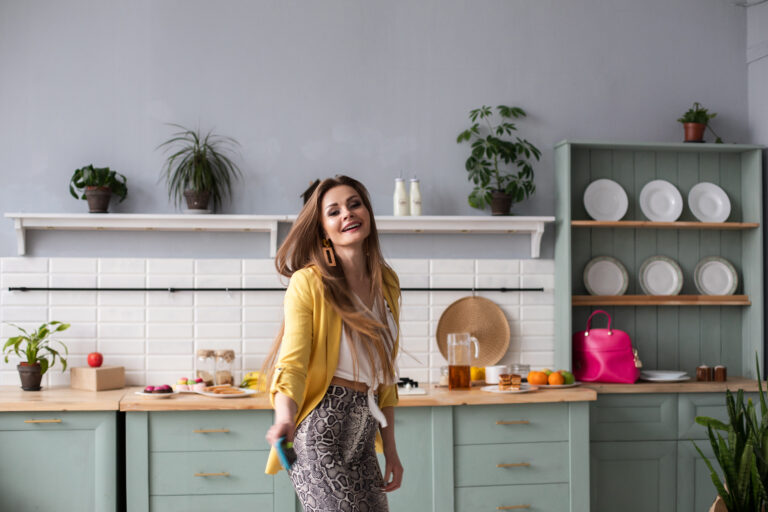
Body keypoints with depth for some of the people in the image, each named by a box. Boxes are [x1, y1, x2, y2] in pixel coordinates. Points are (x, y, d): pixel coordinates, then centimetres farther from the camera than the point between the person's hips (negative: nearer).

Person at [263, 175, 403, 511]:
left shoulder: (387, 282, 12)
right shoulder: (308, 283, -7)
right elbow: (292, 365, -15)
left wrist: (389, 447, 16)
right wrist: (285, 419, -35)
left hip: (362, 437, 7)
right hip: (319, 431, -6)